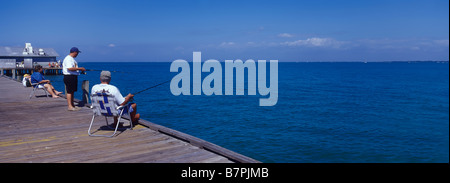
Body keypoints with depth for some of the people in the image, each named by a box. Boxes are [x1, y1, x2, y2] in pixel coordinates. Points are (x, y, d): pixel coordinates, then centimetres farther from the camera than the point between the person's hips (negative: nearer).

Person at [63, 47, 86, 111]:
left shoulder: (72, 59, 20)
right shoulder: (68, 58, -14)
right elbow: (69, 68, -26)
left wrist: (80, 69, 20)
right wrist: (79, 68, -21)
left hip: (73, 76, 11)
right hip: (69, 77, -11)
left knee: (72, 91, 14)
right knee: (69, 91, -8)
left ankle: (72, 105, 21)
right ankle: (69, 106, -6)